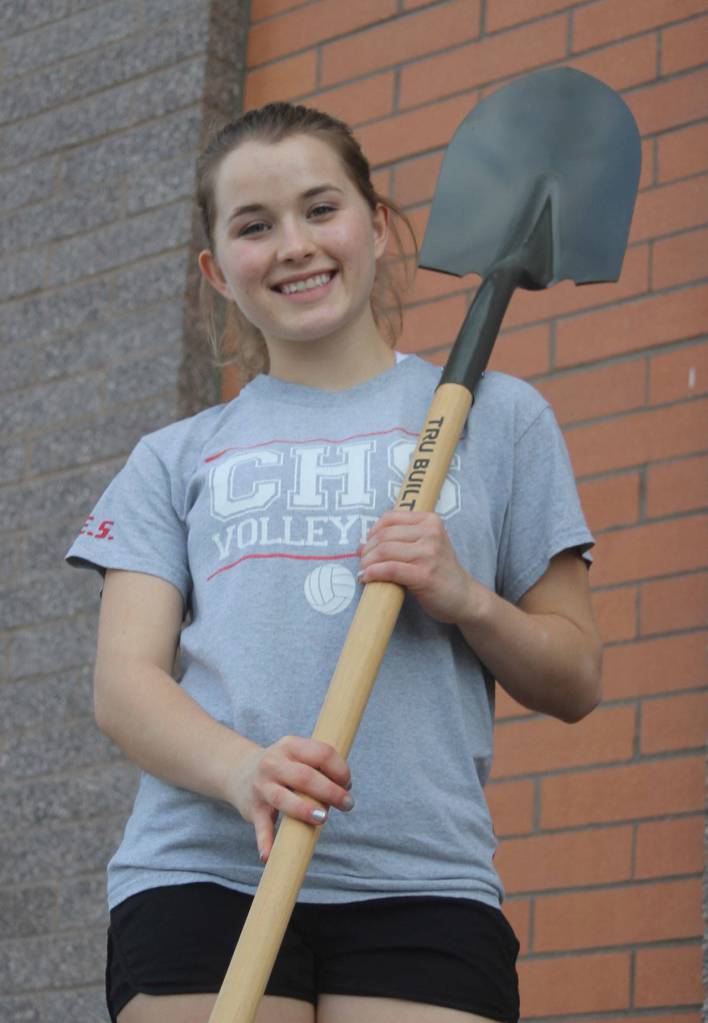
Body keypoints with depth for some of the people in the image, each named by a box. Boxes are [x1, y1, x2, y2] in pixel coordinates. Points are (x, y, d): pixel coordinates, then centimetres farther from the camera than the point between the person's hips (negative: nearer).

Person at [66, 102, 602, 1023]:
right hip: (200, 873, 1)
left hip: (421, 886, -1)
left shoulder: (496, 418, 14)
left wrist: (465, 599, -6)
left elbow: (574, 681, 15)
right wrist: (242, 770, -17)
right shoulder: (175, 460, 17)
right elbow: (124, 682, 4)